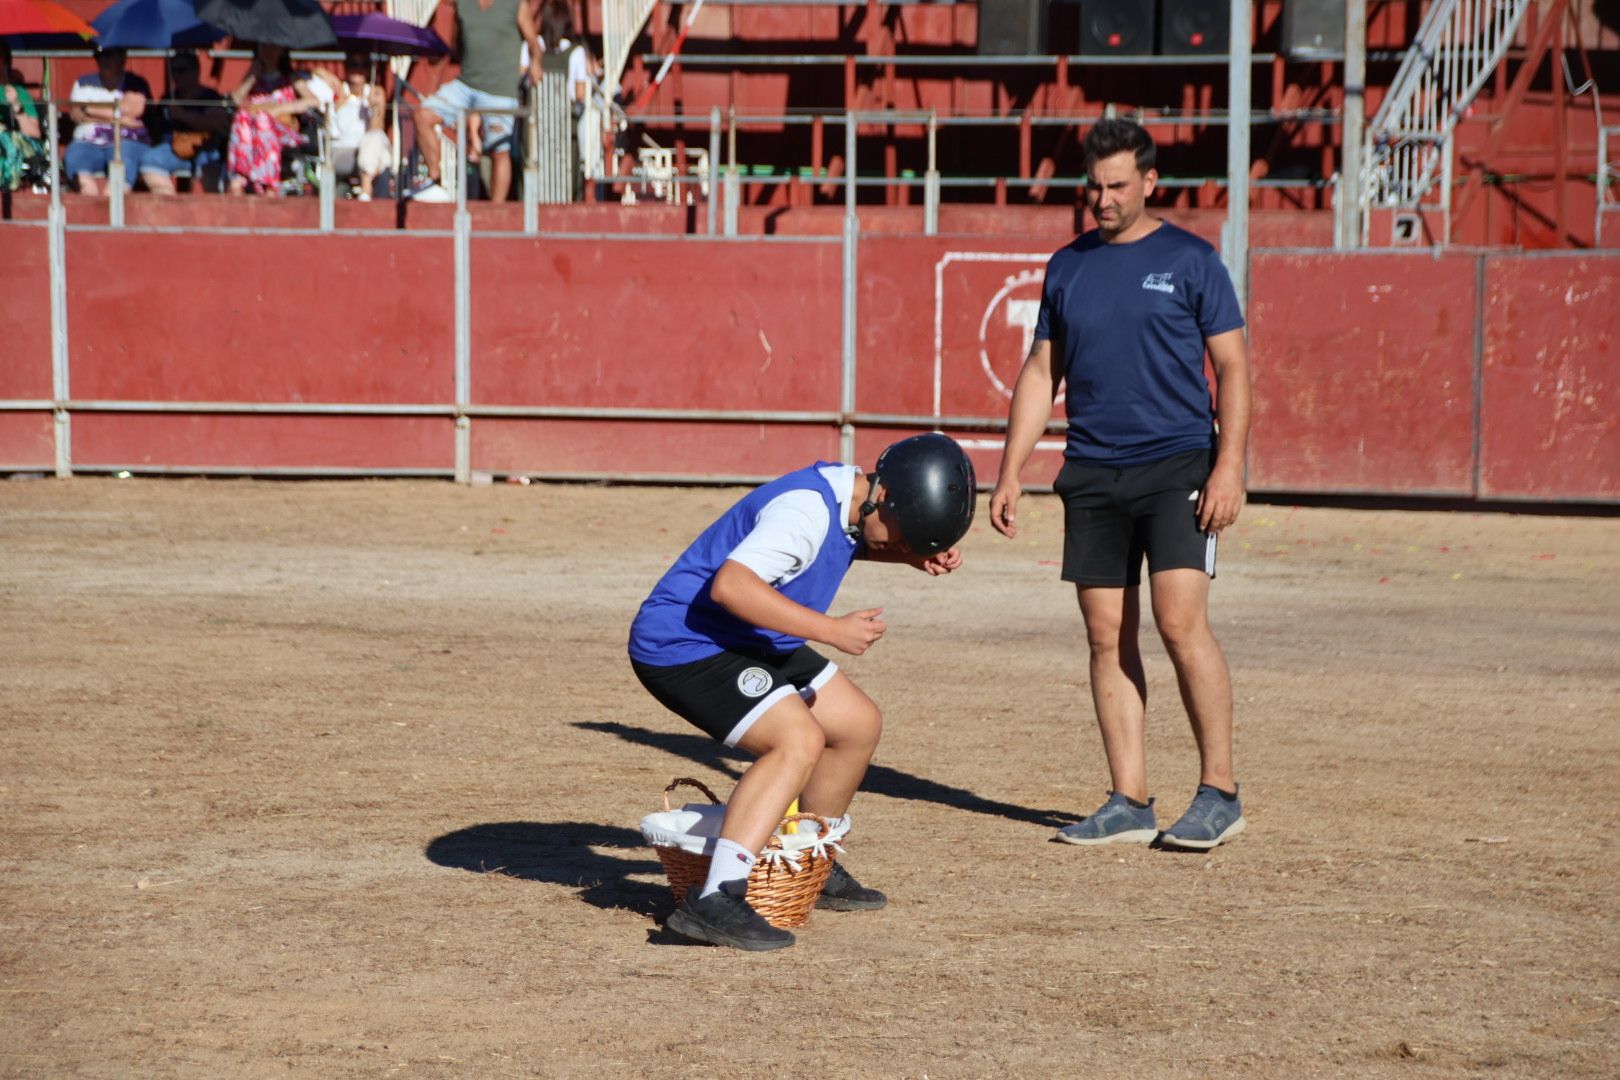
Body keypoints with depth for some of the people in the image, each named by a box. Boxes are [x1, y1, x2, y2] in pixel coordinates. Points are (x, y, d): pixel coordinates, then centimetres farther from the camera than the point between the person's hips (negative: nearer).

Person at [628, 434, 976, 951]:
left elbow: (853, 542, 29)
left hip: (748, 645, 11)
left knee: (859, 723, 17)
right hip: (679, 646, -10)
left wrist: (921, 555, 8)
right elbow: (731, 584, -39)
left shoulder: (850, 499, 3)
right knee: (799, 740, -27)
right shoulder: (805, 510, -27)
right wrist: (833, 630, -35)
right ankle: (715, 900, -34)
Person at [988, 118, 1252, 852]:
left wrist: (1229, 466, -12)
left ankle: (1219, 792, -6)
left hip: (1177, 466, -5)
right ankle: (1129, 803, 7)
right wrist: (1010, 472, 10)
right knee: (1108, 637, 2)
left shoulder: (1190, 261, 1)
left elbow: (1232, 367, -1)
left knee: (1180, 621, -15)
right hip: (1092, 474, 5)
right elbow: (1040, 373, 18)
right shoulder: (1067, 267, 13)